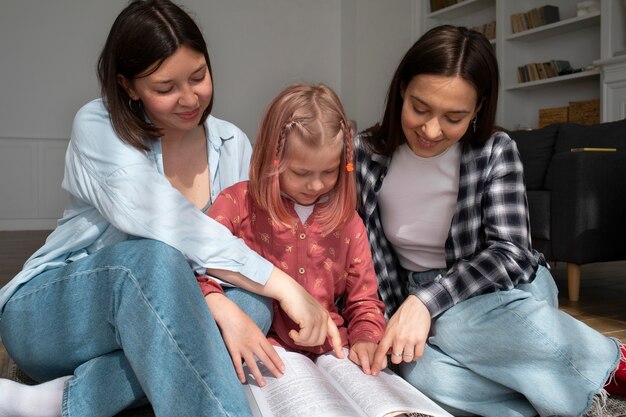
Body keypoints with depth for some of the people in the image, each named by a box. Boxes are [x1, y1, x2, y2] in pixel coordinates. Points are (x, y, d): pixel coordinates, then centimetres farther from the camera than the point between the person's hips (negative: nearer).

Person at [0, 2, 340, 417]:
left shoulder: (231, 144, 0)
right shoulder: (98, 126, -15)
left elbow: (246, 247, -6)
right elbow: (161, 224, -31)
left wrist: (215, 304, -29)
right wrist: (283, 285, -34)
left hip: (147, 316, 5)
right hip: (47, 313, -4)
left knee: (251, 302, -27)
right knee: (153, 259, -36)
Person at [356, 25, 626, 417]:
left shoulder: (496, 152, -12)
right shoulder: (366, 155, -9)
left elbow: (511, 254, -17)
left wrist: (428, 300, -31)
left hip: (507, 289, -1)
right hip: (416, 303, 2)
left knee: (453, 325, -37)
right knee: (422, 372, -33)